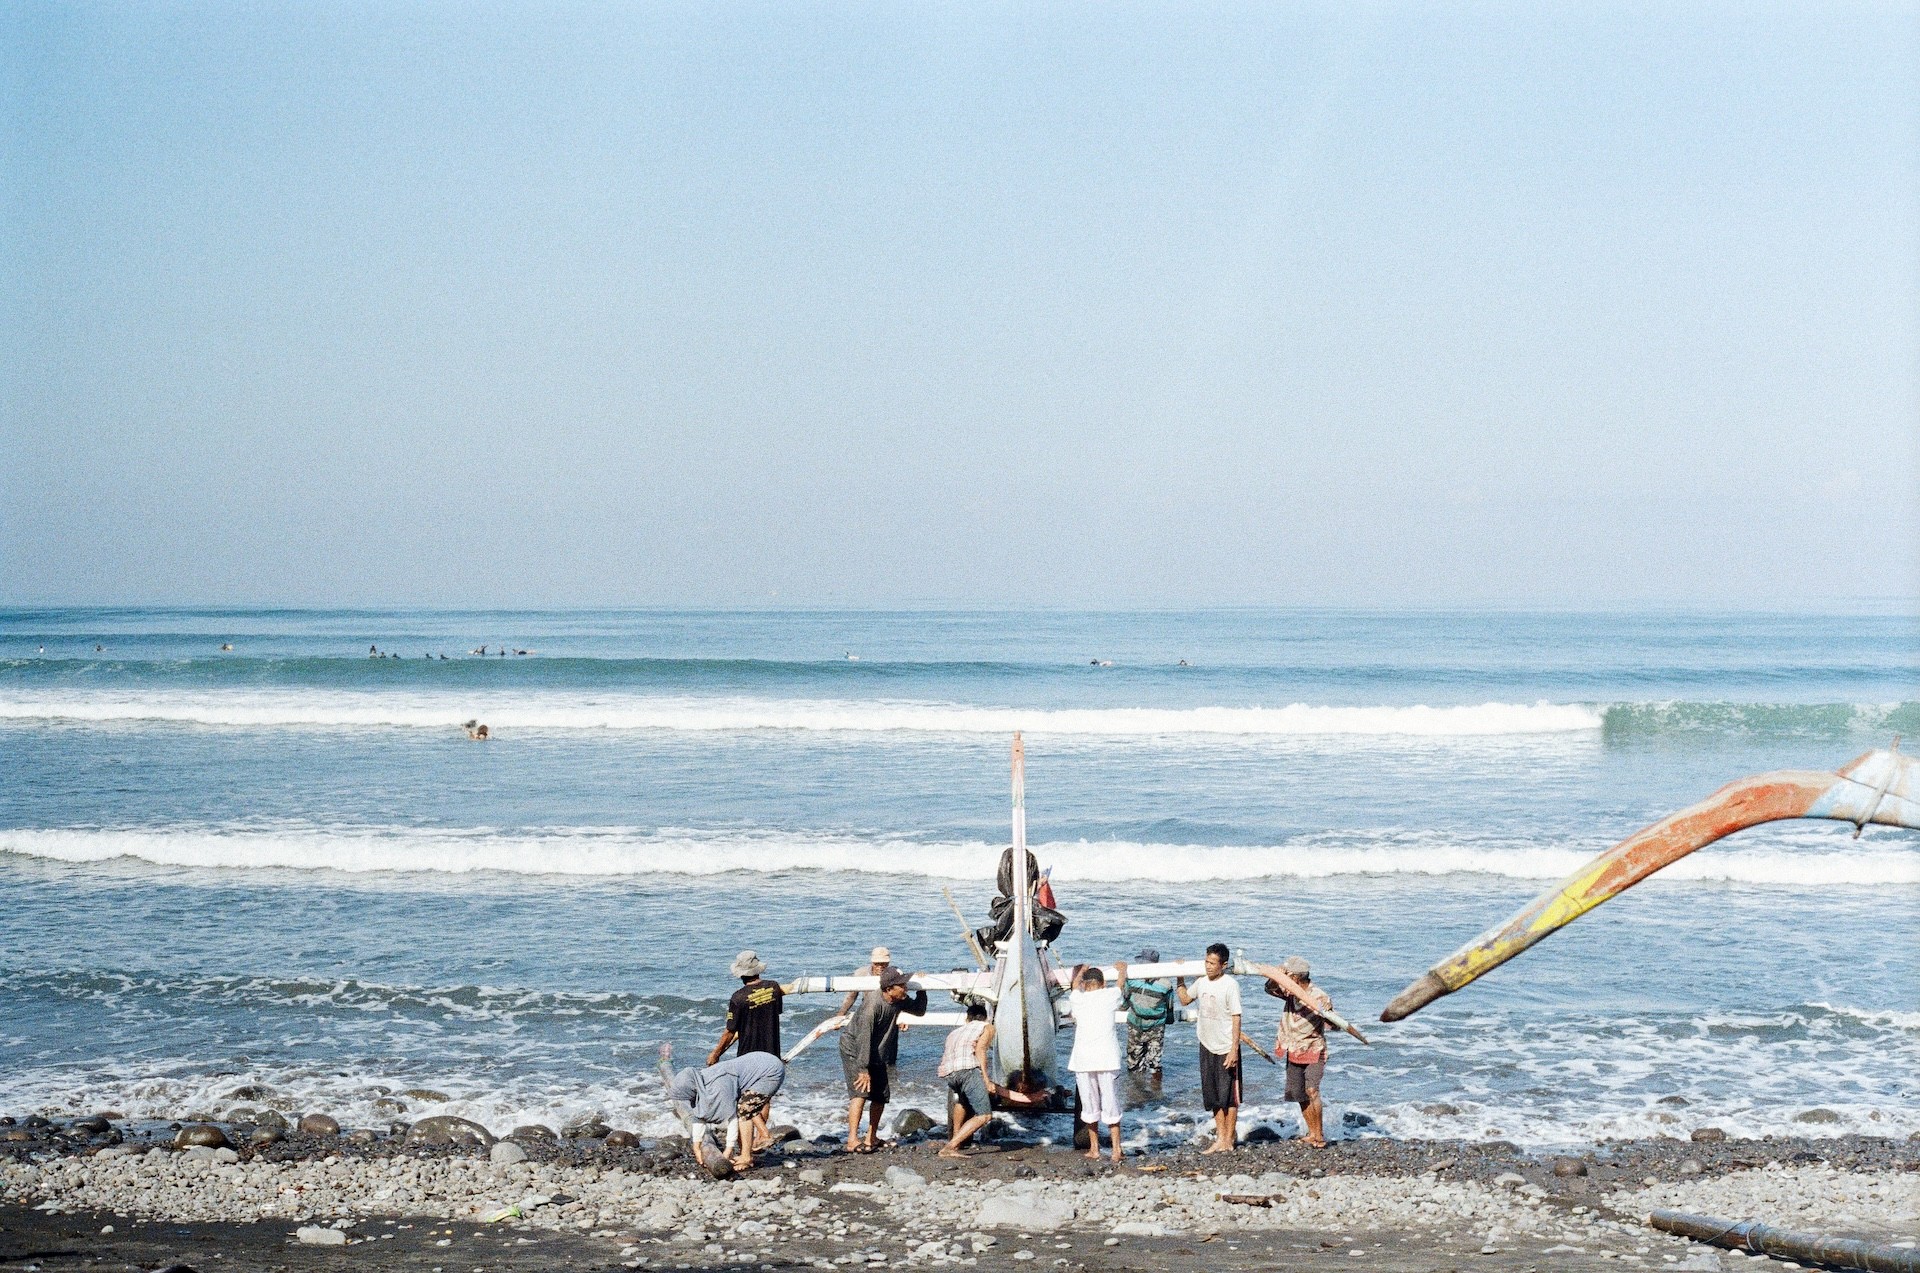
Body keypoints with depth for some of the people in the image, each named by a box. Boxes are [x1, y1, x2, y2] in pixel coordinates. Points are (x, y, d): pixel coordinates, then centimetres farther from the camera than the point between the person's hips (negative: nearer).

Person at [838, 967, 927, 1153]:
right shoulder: (872, 1004, -31)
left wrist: (921, 990, -3)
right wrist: (863, 1070, -30)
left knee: (881, 1096, 7)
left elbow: (919, 1011, 12)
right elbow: (863, 1038, -30)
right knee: (860, 1092, -21)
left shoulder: (899, 1001, -7)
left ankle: (872, 1138, 21)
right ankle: (852, 1141, -24)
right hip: (853, 1049, -8)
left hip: (876, 1054, 8)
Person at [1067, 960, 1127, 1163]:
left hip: (1082, 1060, 1)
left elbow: (1075, 985, 32)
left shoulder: (1077, 999, 8)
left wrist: (1081, 970, 53)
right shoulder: (1109, 996, 5)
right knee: (1111, 1104, 3)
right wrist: (1121, 968, 49)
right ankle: (1116, 1150, 0)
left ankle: (1094, 1149, 17)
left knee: (1089, 1105, 10)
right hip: (1107, 1059, -1)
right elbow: (1121, 981, 27)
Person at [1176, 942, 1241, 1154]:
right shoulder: (1202, 983, 4)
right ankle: (1220, 1138, 19)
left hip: (1226, 1049, -7)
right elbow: (1185, 999, 23)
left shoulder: (1230, 985, -14)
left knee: (1229, 1097, 2)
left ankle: (1229, 1140, 10)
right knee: (1213, 1097, 11)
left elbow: (1236, 1018, -15)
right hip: (1207, 1047, 7)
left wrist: (1234, 1049, -18)